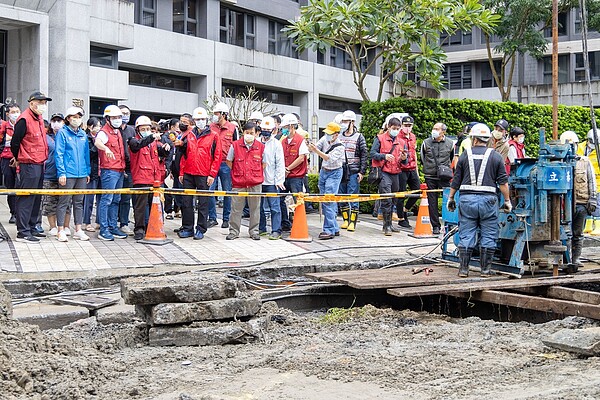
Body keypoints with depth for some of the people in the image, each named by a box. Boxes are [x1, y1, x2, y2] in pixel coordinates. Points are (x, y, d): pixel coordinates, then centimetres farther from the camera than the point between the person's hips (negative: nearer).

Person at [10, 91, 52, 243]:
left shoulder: (39, 119, 14)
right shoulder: (24, 119, -14)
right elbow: (15, 142, -11)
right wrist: (18, 158, 3)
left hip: (39, 164, 9)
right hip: (29, 165, -9)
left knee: (36, 198, 14)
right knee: (26, 198, -6)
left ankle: (31, 228, 22)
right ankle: (23, 232, -3)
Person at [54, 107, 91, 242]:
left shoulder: (83, 134, 12)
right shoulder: (62, 133, -4)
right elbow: (58, 154, -8)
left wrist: (88, 172, 14)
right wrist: (61, 172, -15)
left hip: (82, 174, 6)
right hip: (67, 174, -6)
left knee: (79, 202, 10)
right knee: (64, 202, -1)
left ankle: (78, 230, 17)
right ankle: (61, 231, 4)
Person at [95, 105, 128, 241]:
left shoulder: (118, 132, 17)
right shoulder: (104, 132, -10)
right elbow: (97, 142, -33)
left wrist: (123, 168, 24)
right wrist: (106, 148, -53)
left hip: (120, 170, 9)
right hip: (109, 170, -9)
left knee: (116, 200, 13)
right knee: (106, 200, -7)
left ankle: (113, 226, 20)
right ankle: (103, 230, -6)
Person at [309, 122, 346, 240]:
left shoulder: (340, 147, -19)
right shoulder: (325, 139, 0)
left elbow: (330, 159, -29)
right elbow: (317, 147, -5)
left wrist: (317, 151, -39)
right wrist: (312, 147, -28)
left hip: (334, 173, -7)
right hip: (323, 171, 7)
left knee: (328, 201, -16)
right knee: (323, 201, 7)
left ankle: (329, 230, -16)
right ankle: (335, 228, 16)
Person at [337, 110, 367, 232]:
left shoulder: (359, 137, 1)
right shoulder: (339, 137, 12)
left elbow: (364, 155, -1)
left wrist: (362, 172, -8)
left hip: (354, 172, -4)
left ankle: (352, 222, -1)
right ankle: (346, 220, 16)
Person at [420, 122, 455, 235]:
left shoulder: (450, 143, 4)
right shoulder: (426, 143, 4)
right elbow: (422, 158, 16)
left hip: (444, 178, -1)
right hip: (430, 177, 1)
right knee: (432, 202, 3)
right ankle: (435, 226, 10)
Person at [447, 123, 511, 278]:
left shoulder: (465, 156, 5)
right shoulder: (496, 157, 3)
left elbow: (456, 181, 6)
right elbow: (503, 182, 0)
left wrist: (451, 198, 16)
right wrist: (507, 201, 7)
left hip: (467, 199, 1)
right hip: (488, 200, -1)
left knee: (466, 236, 5)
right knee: (488, 237, 7)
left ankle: (464, 269, 7)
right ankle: (485, 269, 9)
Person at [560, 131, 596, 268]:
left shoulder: (585, 162, 10)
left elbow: (592, 182, 11)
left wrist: (592, 199, 3)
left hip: (581, 204, 2)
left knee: (578, 234, 7)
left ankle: (576, 258, 14)